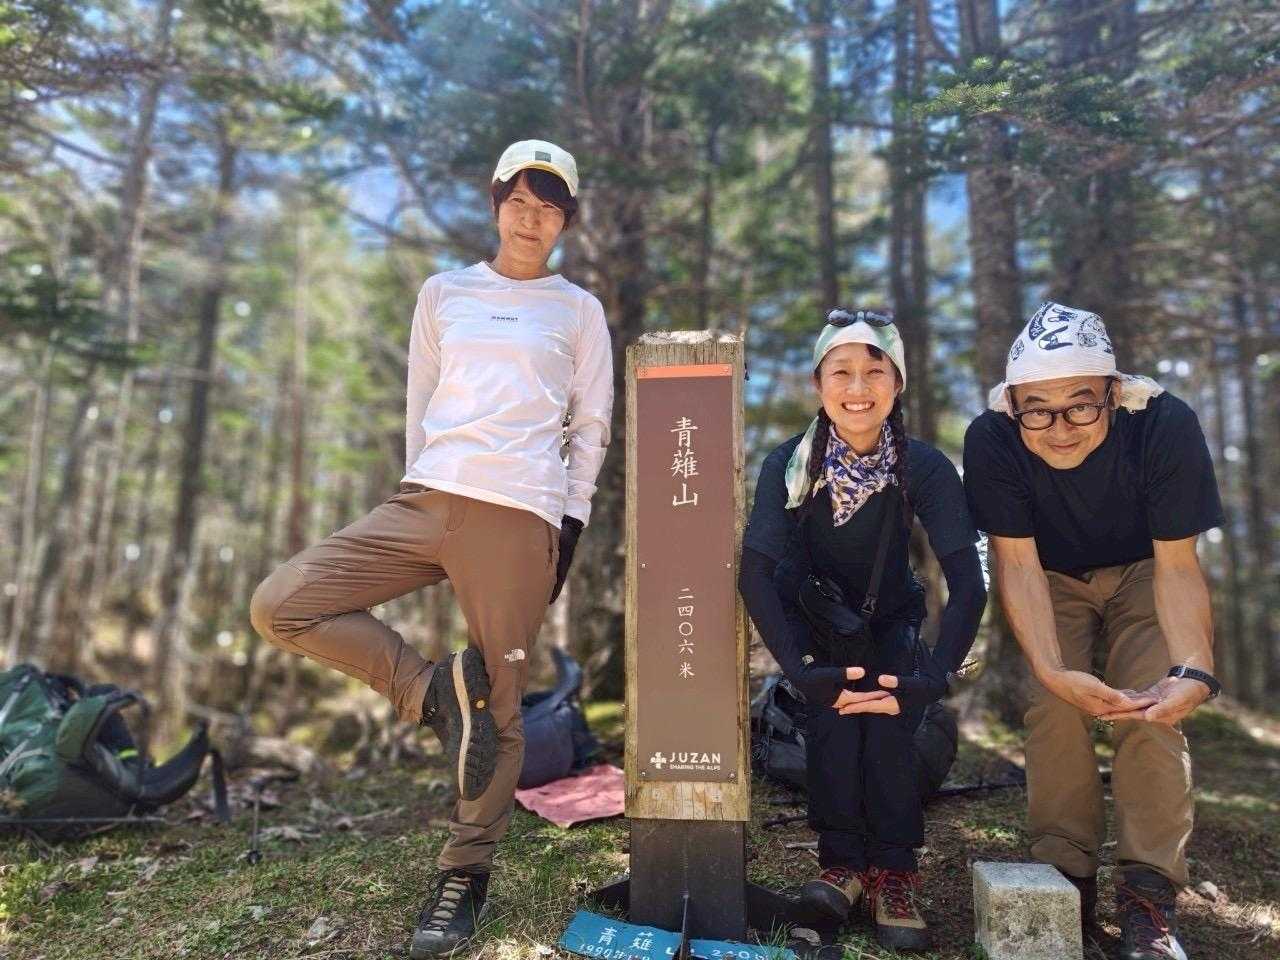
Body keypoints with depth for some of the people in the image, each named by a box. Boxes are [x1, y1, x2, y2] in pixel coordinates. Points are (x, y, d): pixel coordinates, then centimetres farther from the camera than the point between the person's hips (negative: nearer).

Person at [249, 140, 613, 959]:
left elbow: (592, 428, 9)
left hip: (519, 517, -3)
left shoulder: (580, 311, 11)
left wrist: (569, 529, 1)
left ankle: (466, 876, 19)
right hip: (425, 502, 4)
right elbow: (420, 405, 18)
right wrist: (425, 501, 12)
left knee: (499, 705, -1)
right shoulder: (444, 293, 17)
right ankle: (434, 691, 0)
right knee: (279, 605, -11)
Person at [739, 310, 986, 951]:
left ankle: (894, 872, -9)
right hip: (811, 616, 0)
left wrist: (931, 680, -37)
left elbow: (968, 585, -26)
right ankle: (842, 860, -10)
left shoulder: (924, 468, -22)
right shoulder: (788, 464, -23)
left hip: (889, 619, 1)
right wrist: (804, 672, -37)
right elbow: (754, 574, -28)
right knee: (833, 704, -27)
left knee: (887, 715, -25)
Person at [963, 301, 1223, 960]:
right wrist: (1053, 671, -43)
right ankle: (1066, 876, 1)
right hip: (1051, 577, 0)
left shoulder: (1165, 425, -32)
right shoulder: (991, 440, -31)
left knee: (1151, 712, -16)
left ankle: (1147, 892, -6)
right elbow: (1017, 564, -29)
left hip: (1142, 569, 0)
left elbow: (1177, 567, -27)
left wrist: (1193, 671, -43)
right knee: (1053, 710, -14)